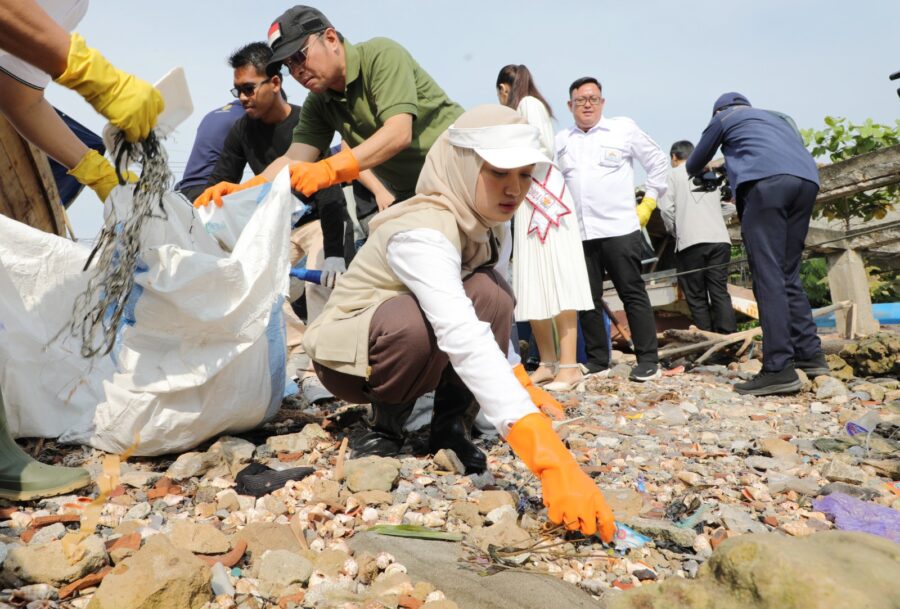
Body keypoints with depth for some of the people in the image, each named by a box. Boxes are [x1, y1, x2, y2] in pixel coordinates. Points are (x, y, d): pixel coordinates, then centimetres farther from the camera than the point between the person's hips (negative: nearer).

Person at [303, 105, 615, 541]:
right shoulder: (424, 231, -32)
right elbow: (462, 338, -47)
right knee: (417, 324, -39)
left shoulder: (477, 222, -6)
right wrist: (548, 457, -54)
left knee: (490, 294, -18)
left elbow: (480, 324, 8)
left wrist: (515, 376, -3)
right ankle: (387, 415, -8)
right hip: (348, 356, -7)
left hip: (420, 346, 7)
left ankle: (448, 424, -4)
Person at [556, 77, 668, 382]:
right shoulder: (560, 140, 13)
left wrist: (649, 202, 6)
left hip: (619, 229, -3)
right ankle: (597, 360, 18)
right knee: (587, 299, 7)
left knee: (633, 294, -1)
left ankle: (648, 359, 6)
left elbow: (657, 162, 11)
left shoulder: (624, 128, 6)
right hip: (578, 233, 4)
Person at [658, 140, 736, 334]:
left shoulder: (672, 175, 8)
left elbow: (666, 209, -3)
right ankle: (728, 334, -7)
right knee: (720, 291, 2)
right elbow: (719, 204, 24)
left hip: (690, 242, -4)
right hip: (720, 239, 4)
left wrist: (675, 232, 10)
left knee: (696, 296, 0)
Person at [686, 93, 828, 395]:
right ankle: (810, 354, 9)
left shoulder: (723, 118, 23)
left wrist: (702, 172, 58)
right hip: (807, 180, 6)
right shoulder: (776, 116, 37)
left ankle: (779, 369, -17)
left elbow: (693, 166, 33)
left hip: (767, 181, -6)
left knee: (768, 276, -11)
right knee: (788, 273, 13)